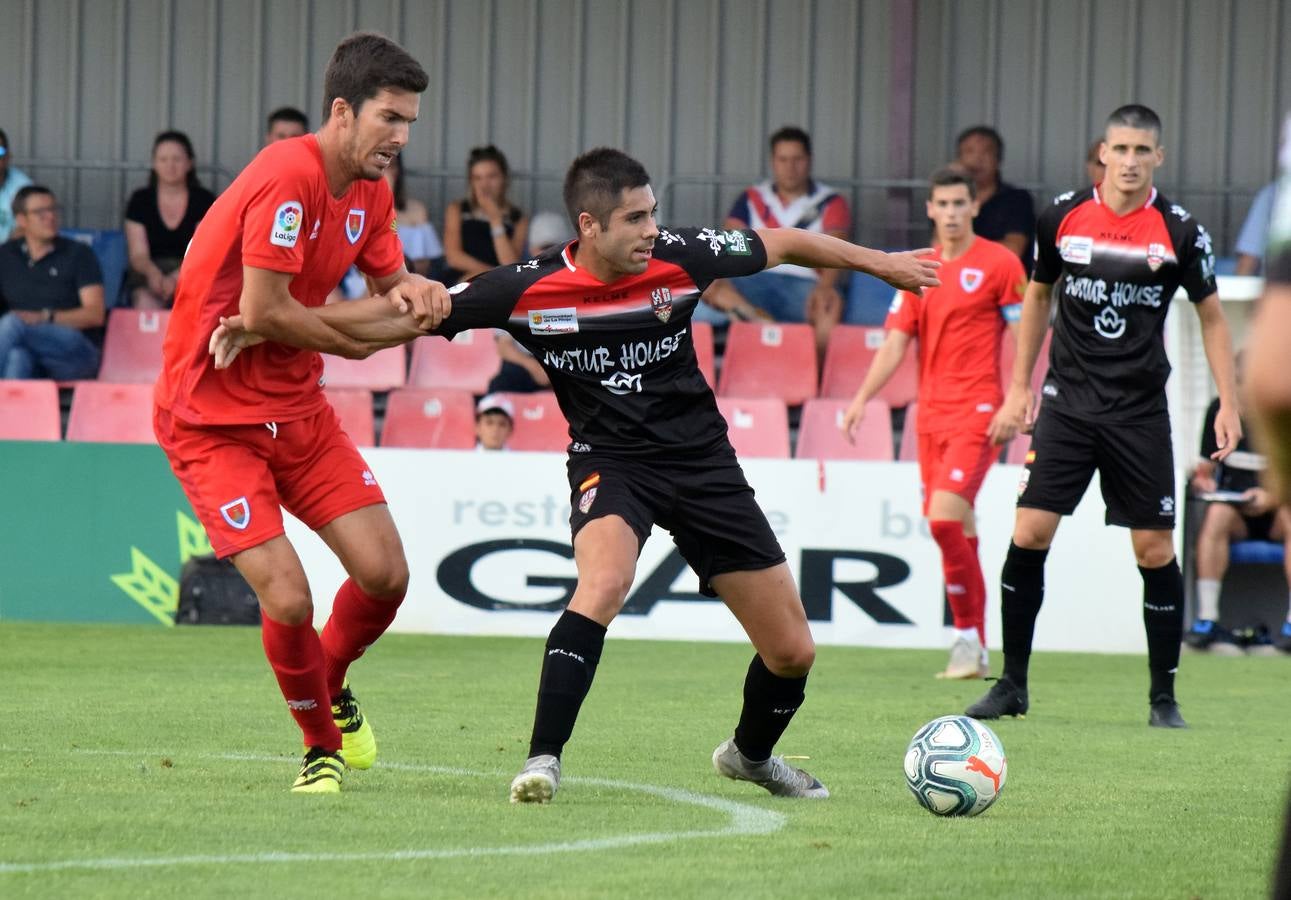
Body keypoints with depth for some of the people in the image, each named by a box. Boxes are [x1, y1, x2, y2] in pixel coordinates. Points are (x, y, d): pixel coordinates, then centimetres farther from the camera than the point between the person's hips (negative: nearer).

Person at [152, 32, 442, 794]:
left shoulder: (371, 190, 4)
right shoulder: (288, 179, -24)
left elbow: (391, 284, 13)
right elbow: (263, 310, -25)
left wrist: (415, 291, -12)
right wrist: (354, 341, -10)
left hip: (299, 409, 8)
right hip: (213, 419, -8)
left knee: (385, 573, -1)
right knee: (288, 598, -16)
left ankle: (333, 688, 30)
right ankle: (321, 745, 10)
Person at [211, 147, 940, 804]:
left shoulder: (680, 259, -13)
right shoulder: (530, 290, -17)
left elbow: (782, 244, 5)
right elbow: (407, 314, -14)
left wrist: (879, 263, 14)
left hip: (701, 458, 3)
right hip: (610, 459, -3)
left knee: (793, 651, 4)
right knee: (605, 582, -37)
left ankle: (752, 755, 36)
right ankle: (543, 761, -30)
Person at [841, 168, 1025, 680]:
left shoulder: (999, 263, -3)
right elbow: (896, 342, 11)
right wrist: (862, 398, -1)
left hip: (978, 411, -6)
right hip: (932, 415, 6)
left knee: (945, 518, -19)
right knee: (957, 531, 7)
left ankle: (968, 634, -9)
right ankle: (974, 653, 12)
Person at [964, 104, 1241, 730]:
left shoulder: (1180, 231, -5)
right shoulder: (1062, 216, 0)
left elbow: (1211, 318, 5)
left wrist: (1228, 404, -1)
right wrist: (1019, 387, 13)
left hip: (1141, 413, -1)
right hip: (1068, 403, 1)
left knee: (1155, 551, -2)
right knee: (1028, 535, -8)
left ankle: (1163, 696, 10)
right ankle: (1012, 684, 4)